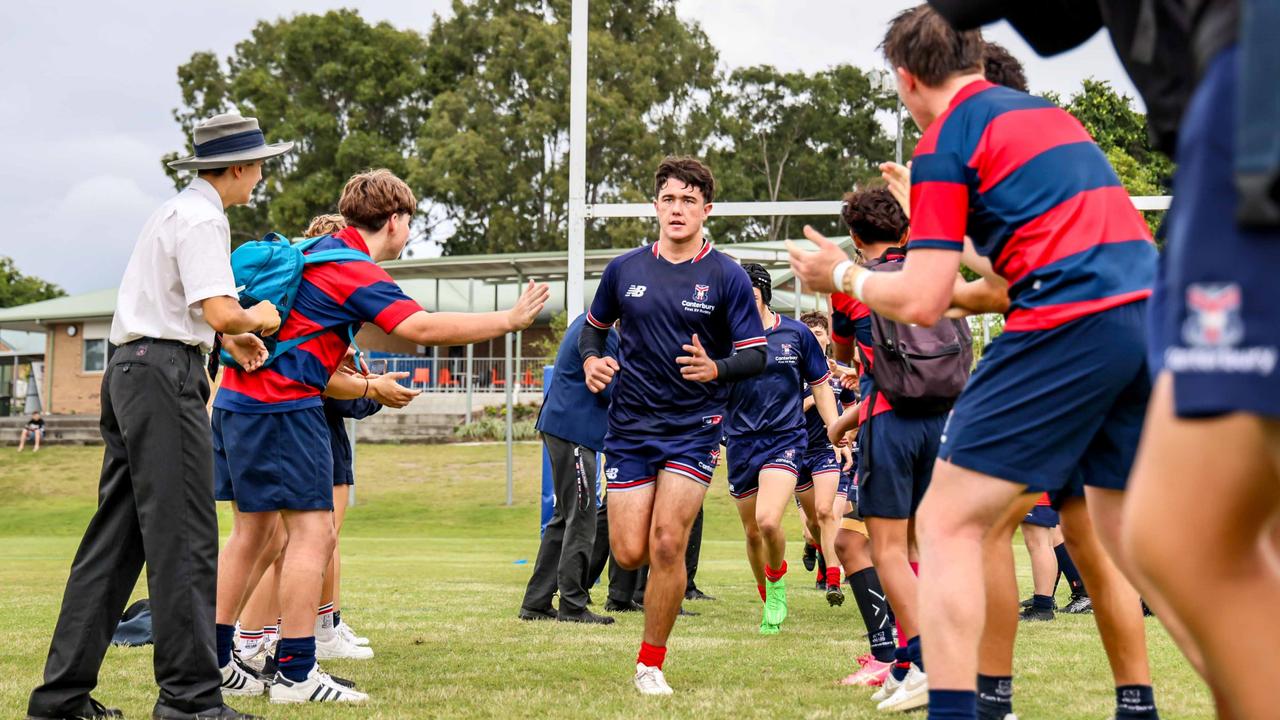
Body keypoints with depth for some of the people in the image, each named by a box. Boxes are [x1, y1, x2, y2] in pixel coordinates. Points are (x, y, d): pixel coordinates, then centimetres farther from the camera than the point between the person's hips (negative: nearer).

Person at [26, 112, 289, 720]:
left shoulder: (178, 209, 22)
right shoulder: (202, 218, -9)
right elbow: (220, 312, -19)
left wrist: (232, 335, 26)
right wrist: (256, 320, 0)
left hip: (129, 370, 10)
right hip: (164, 372, -10)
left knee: (117, 534, 9)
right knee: (183, 536, -9)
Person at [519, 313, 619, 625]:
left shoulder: (586, 323, 16)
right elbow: (611, 390, -18)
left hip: (560, 425, 10)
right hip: (574, 431, -10)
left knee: (566, 517, 14)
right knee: (580, 520, -6)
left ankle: (536, 602, 15)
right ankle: (572, 607, -4)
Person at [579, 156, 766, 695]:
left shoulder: (726, 276, -4)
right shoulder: (624, 270, 4)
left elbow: (756, 356, -4)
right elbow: (594, 327, 19)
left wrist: (716, 369, -25)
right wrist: (591, 360, -3)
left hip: (694, 428, -3)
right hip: (629, 427, 3)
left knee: (666, 544, -14)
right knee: (629, 553, -4)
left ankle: (651, 663, 3)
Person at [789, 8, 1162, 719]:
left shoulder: (945, 141, 2)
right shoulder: (1047, 113, 25)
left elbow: (920, 304, -1)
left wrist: (843, 274, 16)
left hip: (1071, 327, -8)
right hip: (1152, 309, 8)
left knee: (948, 525, -3)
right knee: (1097, 531, 20)